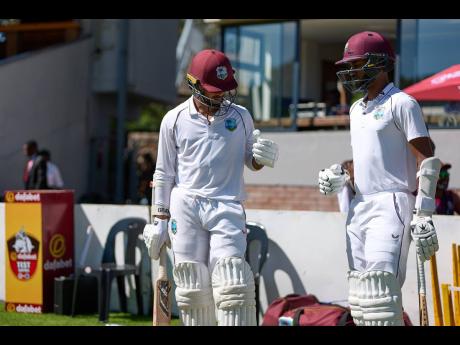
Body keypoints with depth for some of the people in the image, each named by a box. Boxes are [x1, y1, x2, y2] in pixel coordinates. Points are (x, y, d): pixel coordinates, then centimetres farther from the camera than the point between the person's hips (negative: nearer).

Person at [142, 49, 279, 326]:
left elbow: (250, 161, 16)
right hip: (184, 208, 0)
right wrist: (159, 220, 7)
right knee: (193, 288, 2)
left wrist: (263, 157, -8)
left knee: (232, 287, -11)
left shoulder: (241, 116, 7)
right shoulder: (174, 120, 4)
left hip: (227, 207, 0)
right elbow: (164, 174, 9)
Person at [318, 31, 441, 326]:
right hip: (360, 206, 8)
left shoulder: (401, 103, -6)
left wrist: (423, 216, -19)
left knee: (381, 292, -17)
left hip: (392, 205, -8)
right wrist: (340, 176, 8)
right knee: (360, 300, 6)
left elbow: (426, 161, -11)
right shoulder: (357, 109, 18)